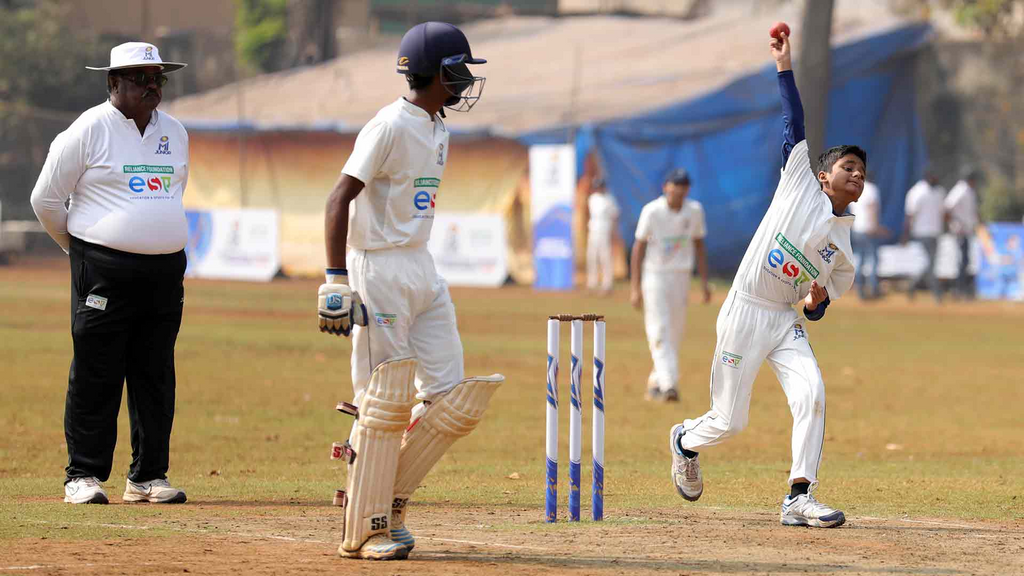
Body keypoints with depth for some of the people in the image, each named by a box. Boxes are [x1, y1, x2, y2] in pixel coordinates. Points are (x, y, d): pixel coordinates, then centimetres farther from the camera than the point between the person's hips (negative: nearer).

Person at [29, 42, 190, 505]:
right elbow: (46, 199, -1)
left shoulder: (174, 133, 13)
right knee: (95, 377, -4)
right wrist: (81, 249, 8)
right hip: (105, 272, -6)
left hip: (165, 271, 6)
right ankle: (83, 476, 2)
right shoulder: (89, 130, -5)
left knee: (156, 378, 7)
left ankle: (148, 476, 14)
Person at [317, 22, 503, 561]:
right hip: (379, 271, -9)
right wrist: (336, 279, -24)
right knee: (386, 403, -6)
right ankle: (364, 530, 3)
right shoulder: (391, 126, -14)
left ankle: (387, 500, 15)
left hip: (423, 272, 9)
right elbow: (340, 198, -18)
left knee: (452, 401, 3)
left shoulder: (437, 130, 14)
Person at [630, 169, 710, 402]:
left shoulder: (695, 210, 0)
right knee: (659, 331, -13)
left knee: (676, 333, 7)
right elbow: (638, 248, -8)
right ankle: (668, 384, -21)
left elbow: (699, 246, 10)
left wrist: (704, 283, 6)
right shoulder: (652, 211, -12)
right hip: (654, 276, -4)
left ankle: (656, 381, 23)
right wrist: (636, 288, -13)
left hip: (681, 277, 4)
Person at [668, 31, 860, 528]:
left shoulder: (843, 251, 9)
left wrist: (817, 300, -13)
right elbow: (794, 123, 0)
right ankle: (685, 440, 34)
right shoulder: (800, 183, 1)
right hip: (744, 313, -4)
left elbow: (816, 310, 11)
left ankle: (799, 498, -17)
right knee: (729, 421, -3)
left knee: (811, 393, -21)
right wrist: (784, 65, -3)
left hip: (786, 320, 4)